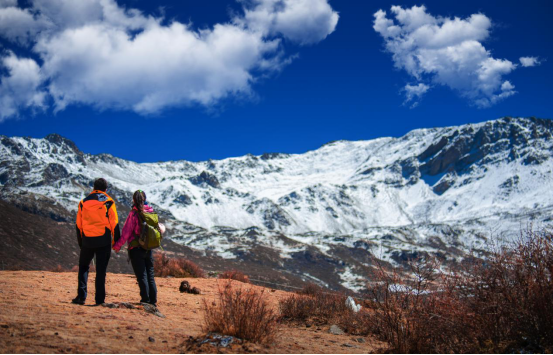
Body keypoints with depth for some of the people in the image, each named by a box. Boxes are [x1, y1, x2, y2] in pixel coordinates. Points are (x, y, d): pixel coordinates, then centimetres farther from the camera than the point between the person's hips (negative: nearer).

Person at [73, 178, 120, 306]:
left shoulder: (83, 202, 8)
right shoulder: (109, 202, -1)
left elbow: (78, 225, 11)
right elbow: (114, 223, -4)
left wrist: (81, 242, 19)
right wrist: (116, 240, 4)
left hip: (87, 240, 2)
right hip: (104, 240, -2)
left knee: (83, 266, 18)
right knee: (101, 269, 3)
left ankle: (82, 296, 11)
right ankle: (100, 299, 2)